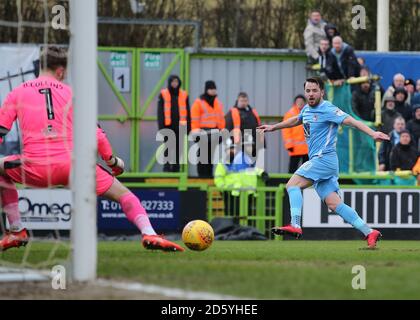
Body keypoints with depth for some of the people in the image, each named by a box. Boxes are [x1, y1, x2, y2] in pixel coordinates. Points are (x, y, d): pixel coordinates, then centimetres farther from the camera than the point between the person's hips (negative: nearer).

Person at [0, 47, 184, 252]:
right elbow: (96, 135, 7)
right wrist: (112, 161, 20)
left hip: (35, 169, 0)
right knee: (122, 194, 12)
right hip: (71, 164, 0)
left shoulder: (17, 94, 14)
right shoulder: (70, 93, 13)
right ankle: (149, 234, -12)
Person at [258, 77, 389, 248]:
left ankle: (295, 226, -24)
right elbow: (296, 120, 39)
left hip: (324, 158, -8)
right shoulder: (307, 109, 16)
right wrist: (273, 127, 50)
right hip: (318, 160, 8)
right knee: (334, 204, 0)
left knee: (293, 184, -15)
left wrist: (373, 134, -31)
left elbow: (351, 121, -18)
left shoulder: (327, 110, -10)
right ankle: (369, 233, -3)